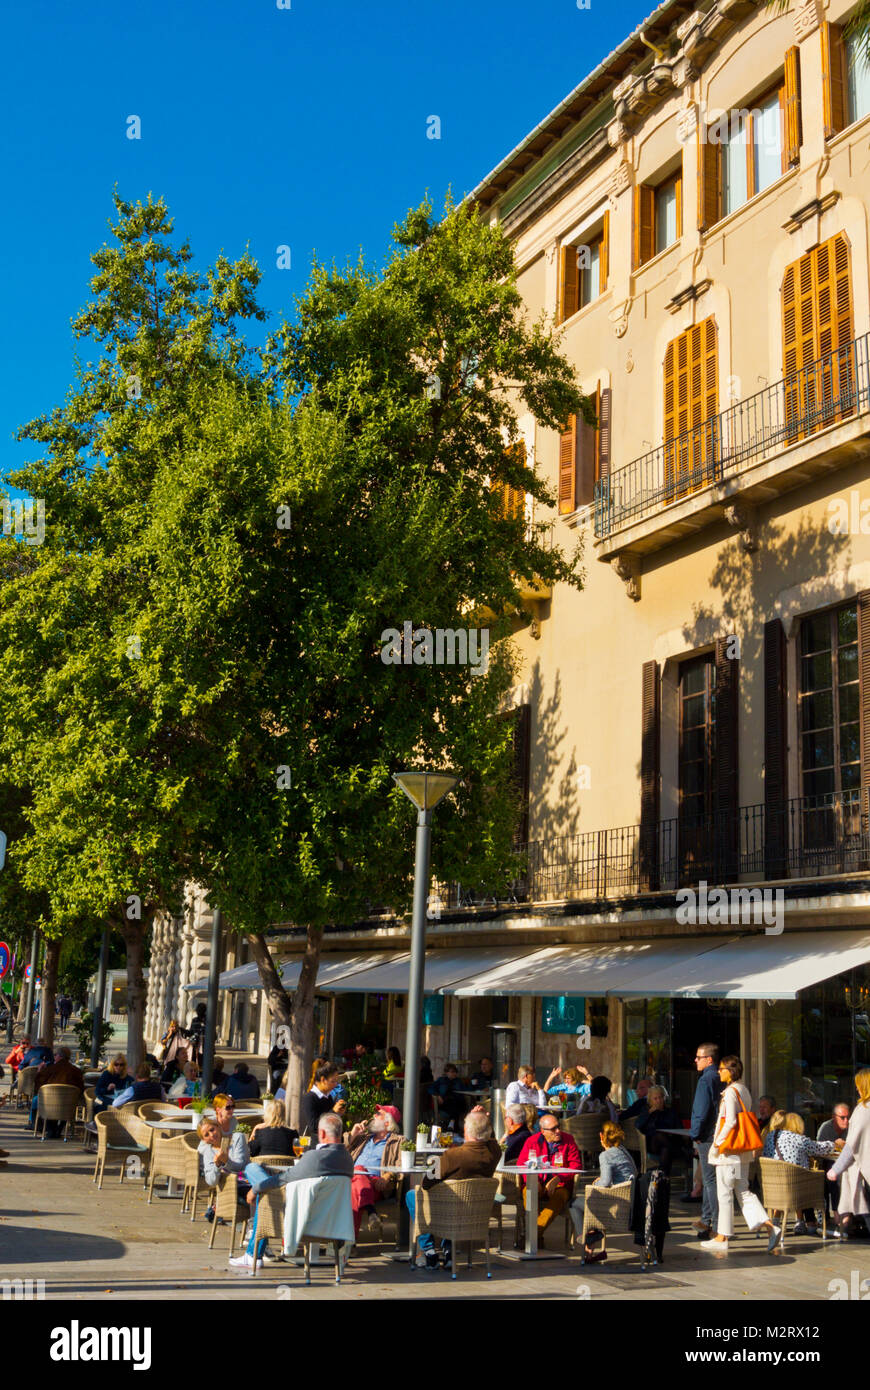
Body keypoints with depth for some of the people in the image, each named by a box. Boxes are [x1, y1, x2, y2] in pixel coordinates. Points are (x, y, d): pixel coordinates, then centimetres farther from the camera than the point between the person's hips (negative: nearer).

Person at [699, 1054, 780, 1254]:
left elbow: (730, 1121, -22)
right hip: (742, 1151, 9)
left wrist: (717, 1143, -15)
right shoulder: (744, 1091, 13)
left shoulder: (730, 1092, -15)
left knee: (724, 1194, 0)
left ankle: (722, 1238, 6)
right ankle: (770, 1227, 1)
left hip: (729, 1150, -9)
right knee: (744, 1192, 11)